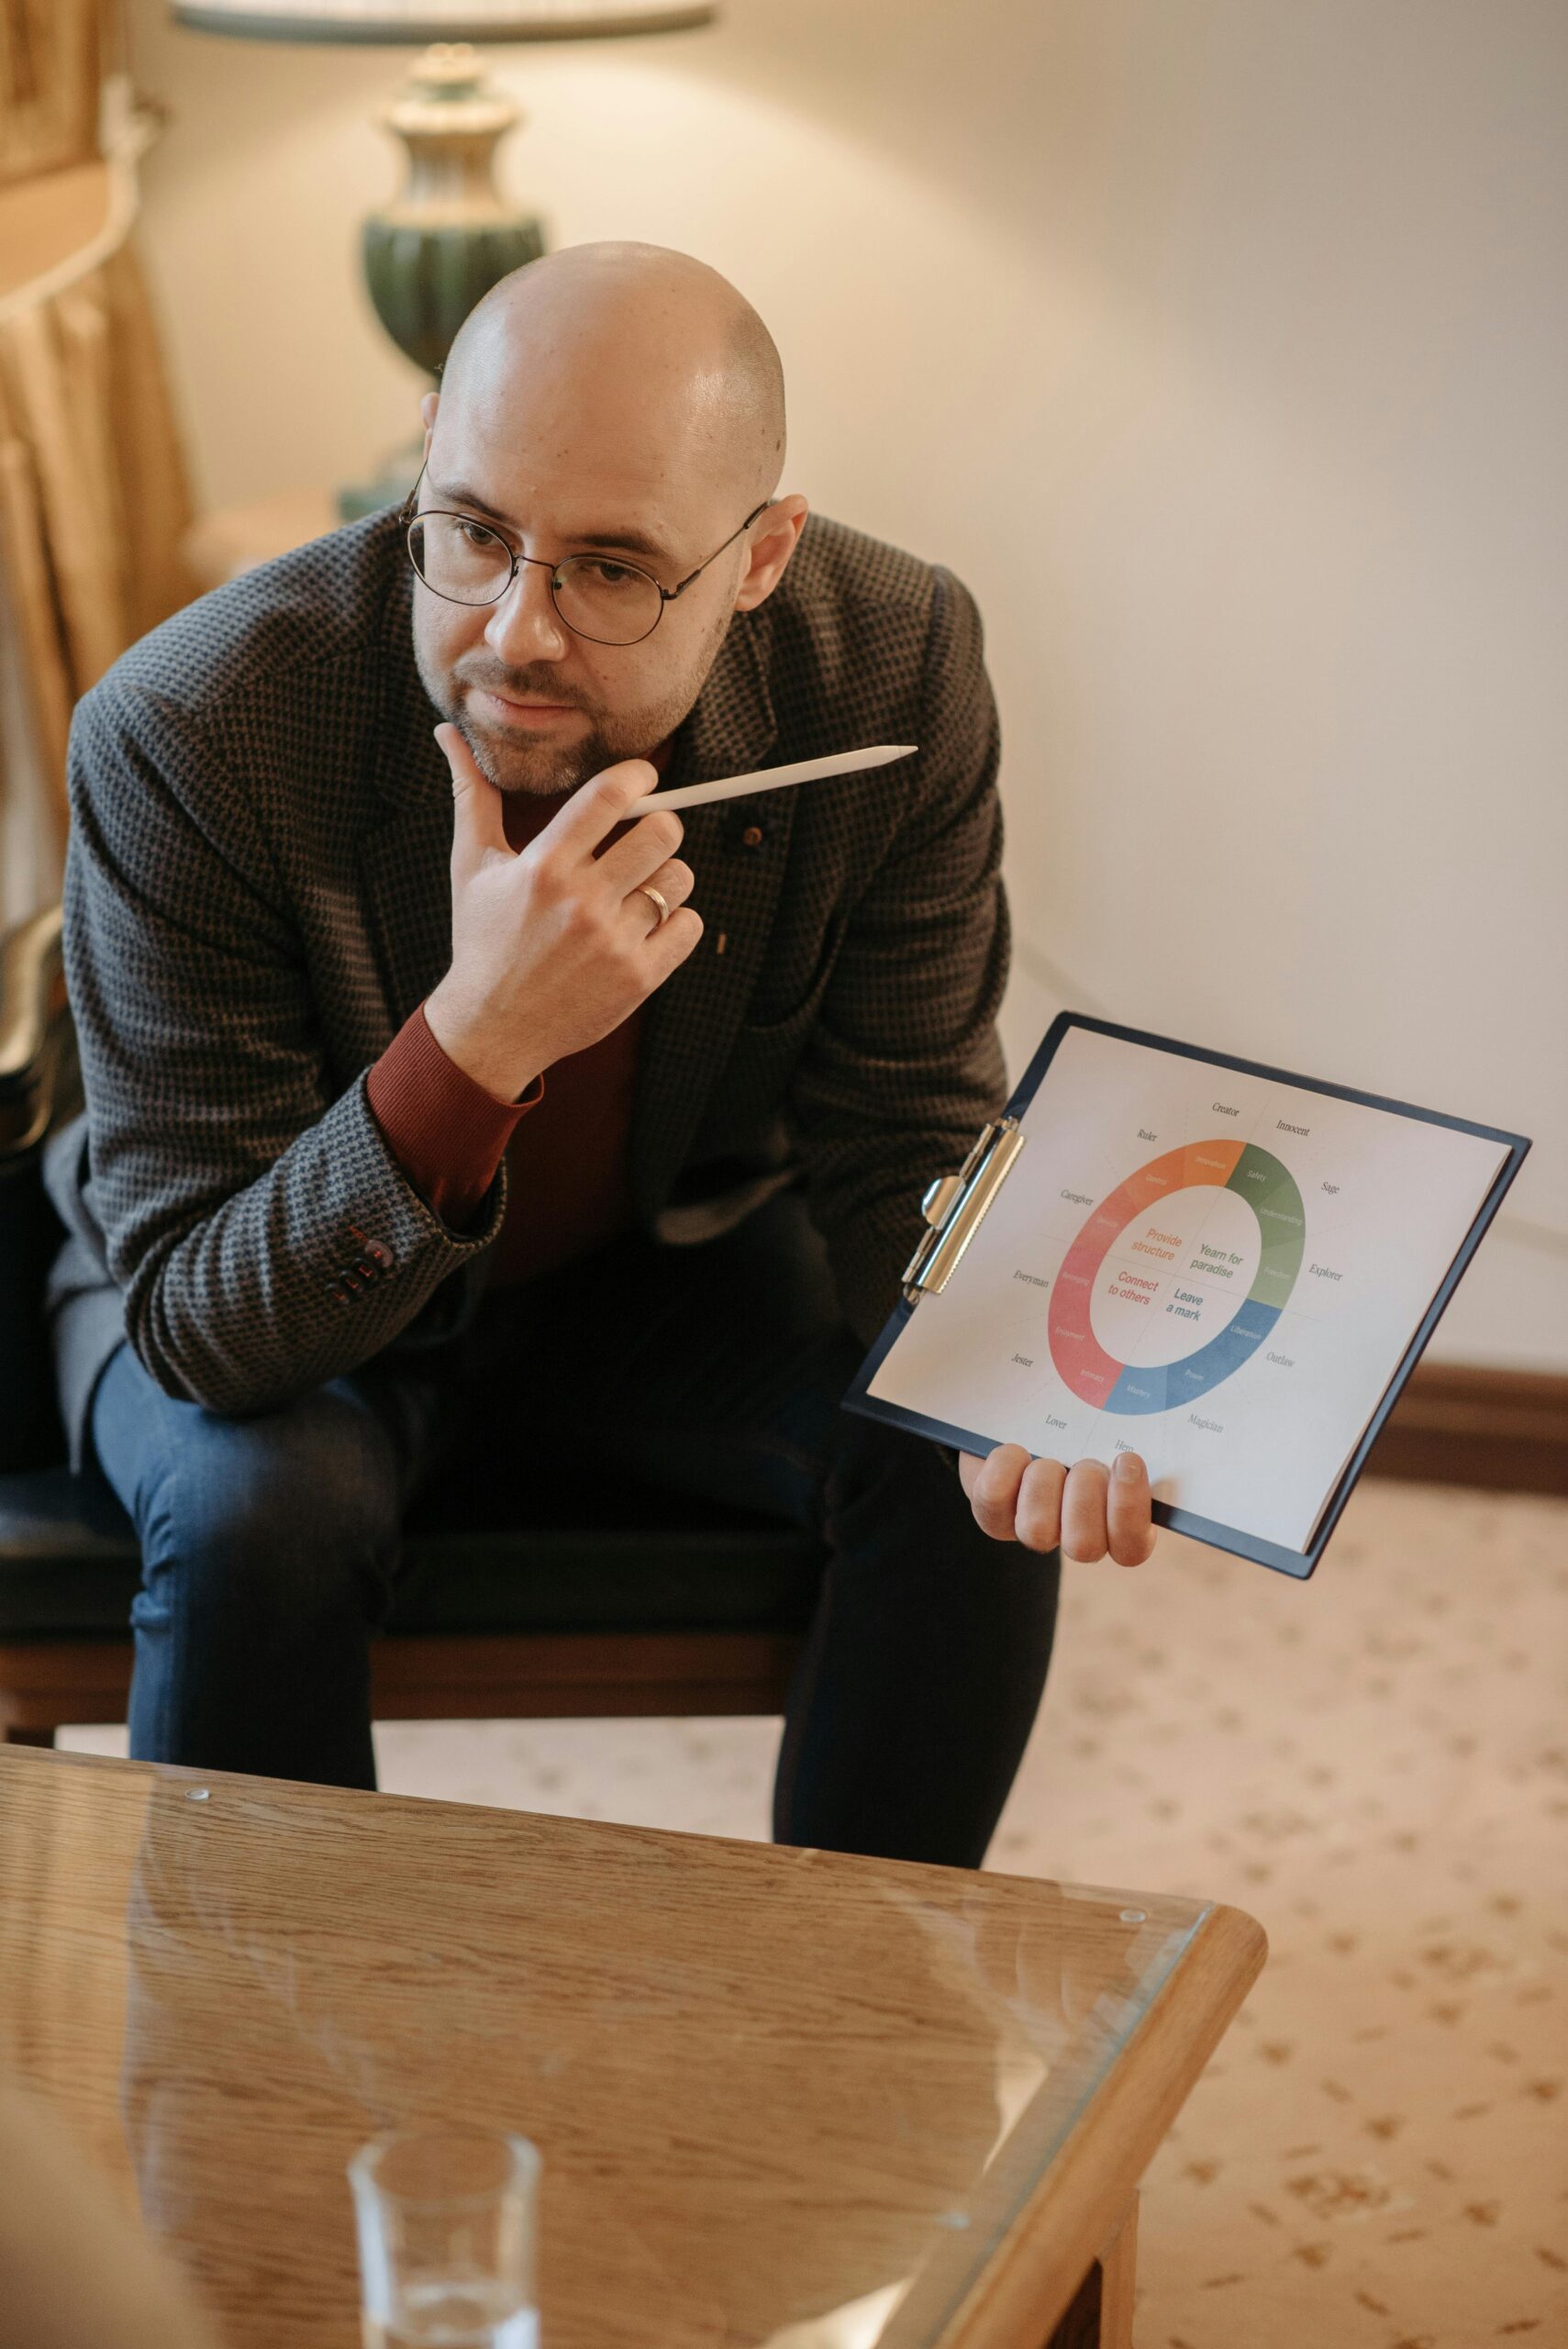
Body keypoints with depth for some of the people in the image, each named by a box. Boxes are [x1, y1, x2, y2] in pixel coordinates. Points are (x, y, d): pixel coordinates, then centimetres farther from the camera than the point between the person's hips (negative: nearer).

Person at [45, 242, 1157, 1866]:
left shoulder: (894, 667, -22)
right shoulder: (188, 734, -32)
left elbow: (904, 1150, -10)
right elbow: (196, 1322, -31)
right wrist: (475, 1041, -47)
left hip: (668, 1265, 3)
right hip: (290, 1305, -3)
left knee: (973, 1476, -18)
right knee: (260, 1508, -32)